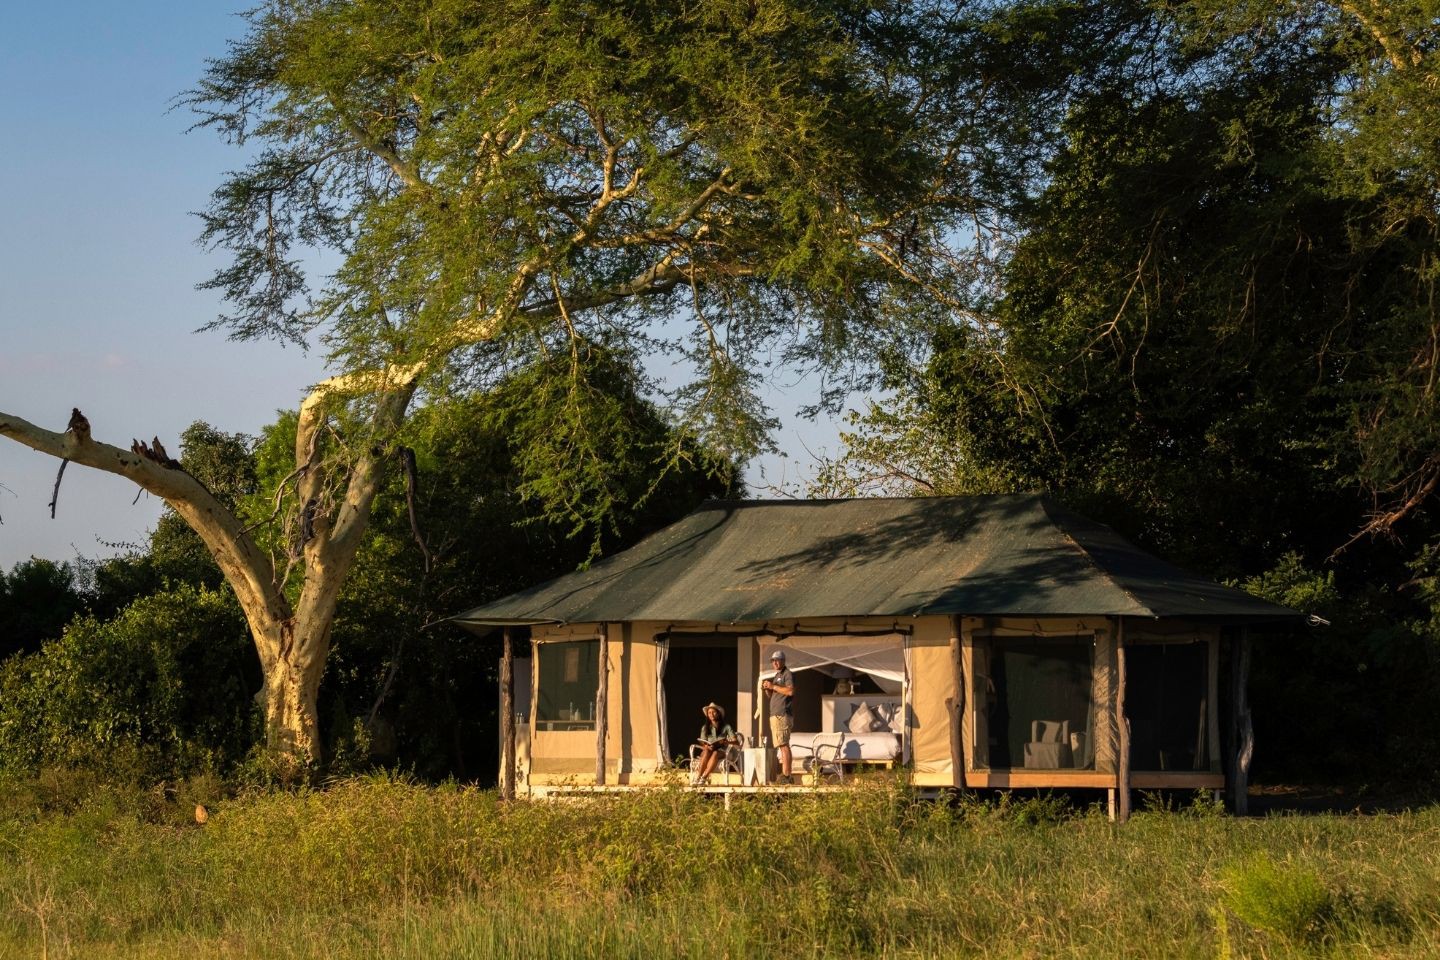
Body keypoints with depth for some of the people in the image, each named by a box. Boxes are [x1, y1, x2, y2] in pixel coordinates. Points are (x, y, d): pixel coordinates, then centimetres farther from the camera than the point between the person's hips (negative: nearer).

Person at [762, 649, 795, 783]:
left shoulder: (787, 674, -5)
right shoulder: (776, 676, 24)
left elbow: (790, 691, -20)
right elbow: (772, 695, 26)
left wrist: (773, 687, -17)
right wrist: (767, 689, 6)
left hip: (782, 715, -10)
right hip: (775, 714, 10)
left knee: (783, 744, -15)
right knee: (780, 745, 9)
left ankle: (786, 775, -19)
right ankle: (784, 774, 11)